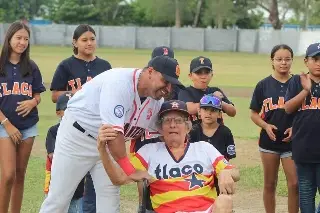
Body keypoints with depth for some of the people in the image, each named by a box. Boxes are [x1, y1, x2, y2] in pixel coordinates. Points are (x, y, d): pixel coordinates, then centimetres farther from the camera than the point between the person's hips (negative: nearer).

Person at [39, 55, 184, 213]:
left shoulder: (157, 99, -5)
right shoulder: (119, 82, -31)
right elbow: (113, 131, -36)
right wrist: (130, 171, -33)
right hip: (77, 135, -7)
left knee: (110, 199, 1)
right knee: (58, 198, -4)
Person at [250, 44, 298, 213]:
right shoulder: (263, 85, -1)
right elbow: (254, 113, 4)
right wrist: (266, 125, -13)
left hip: (291, 141, -1)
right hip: (269, 141, 1)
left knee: (294, 184, -7)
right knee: (270, 184, 11)